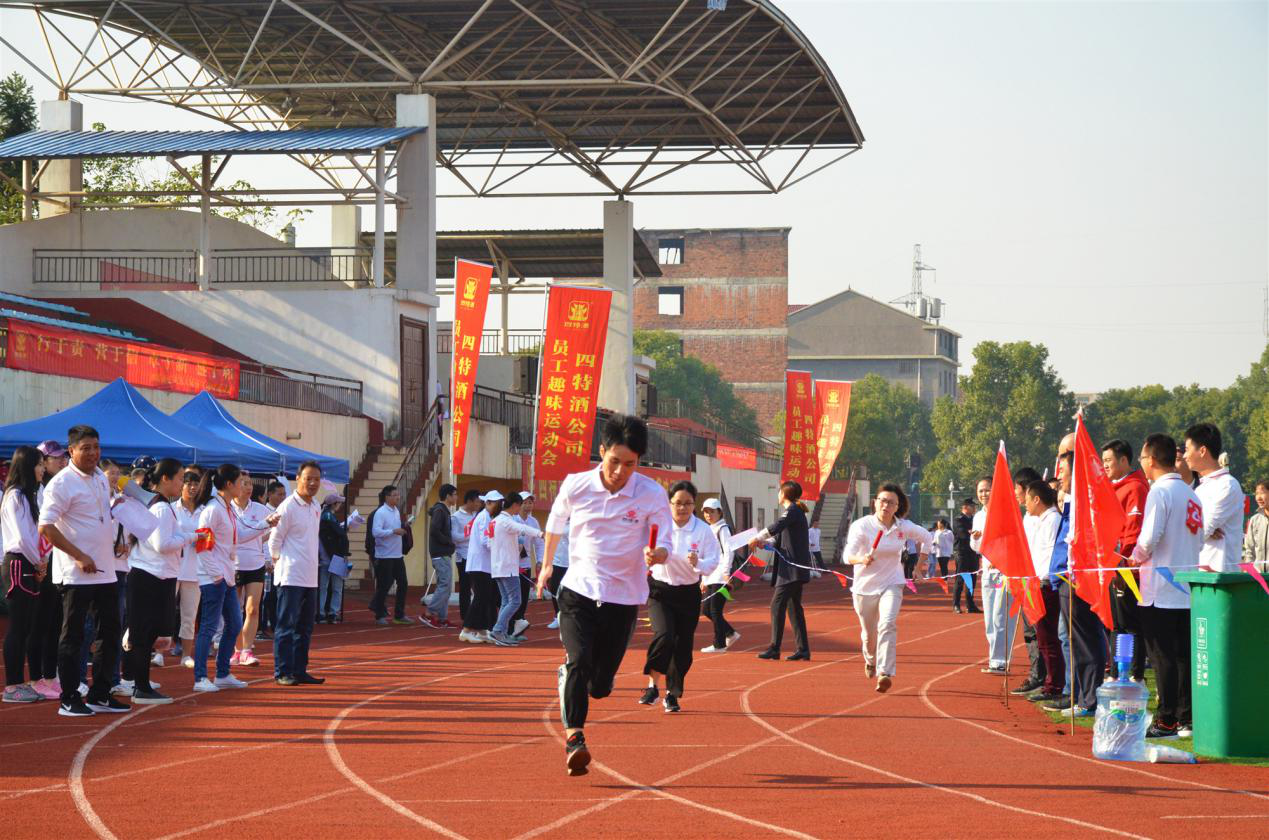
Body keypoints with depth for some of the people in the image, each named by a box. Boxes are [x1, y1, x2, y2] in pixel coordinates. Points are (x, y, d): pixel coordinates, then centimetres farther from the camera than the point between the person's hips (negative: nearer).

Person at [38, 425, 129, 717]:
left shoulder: (101, 478, 12)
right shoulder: (61, 483, -13)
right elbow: (46, 527, -18)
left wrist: (113, 542, 14)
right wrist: (80, 556, -20)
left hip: (105, 571, 8)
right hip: (76, 573, -8)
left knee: (110, 633, 10)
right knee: (73, 635, -2)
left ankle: (99, 695, 19)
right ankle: (69, 700, 3)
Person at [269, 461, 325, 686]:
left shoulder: (315, 507, 12)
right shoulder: (288, 507, -12)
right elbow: (274, 541, -7)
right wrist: (279, 561, 6)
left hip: (310, 577, 8)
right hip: (290, 576, -8)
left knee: (305, 626, 11)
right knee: (287, 625, -6)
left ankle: (299, 671, 17)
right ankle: (282, 673, -3)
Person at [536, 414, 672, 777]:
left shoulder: (652, 494, -9)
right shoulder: (575, 486, -5)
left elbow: (664, 545, -7)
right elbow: (555, 524, 16)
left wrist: (656, 555, -31)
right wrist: (547, 565, 28)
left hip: (623, 599, 0)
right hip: (578, 591, 0)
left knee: (600, 687, 6)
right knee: (579, 660, -24)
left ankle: (568, 674, 41)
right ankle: (574, 736, -20)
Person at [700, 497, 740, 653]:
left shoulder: (723, 529, -7)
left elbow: (728, 552, -16)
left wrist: (726, 573, -24)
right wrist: (704, 580, 22)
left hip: (721, 577, -9)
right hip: (711, 578, 9)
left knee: (715, 610, -6)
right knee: (706, 609, 9)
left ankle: (719, 644, 2)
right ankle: (731, 634, 20)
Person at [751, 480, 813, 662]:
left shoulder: (792, 511, -11)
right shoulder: (796, 511, 19)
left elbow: (777, 526, -29)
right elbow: (783, 536, 27)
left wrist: (758, 538, -20)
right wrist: (764, 542, 16)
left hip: (791, 569, -10)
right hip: (796, 568, 10)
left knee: (777, 605, -9)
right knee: (794, 606, 12)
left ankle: (774, 648, -10)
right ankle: (803, 648, 12)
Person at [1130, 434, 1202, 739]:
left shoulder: (1160, 492, -11)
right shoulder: (1191, 495, 13)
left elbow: (1149, 539, -19)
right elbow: (1201, 541, 15)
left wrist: (1135, 558, -1)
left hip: (1160, 590, -7)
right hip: (1187, 590, 7)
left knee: (1163, 657, -4)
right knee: (1183, 655, 8)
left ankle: (1167, 721, -3)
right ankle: (1187, 719, 9)